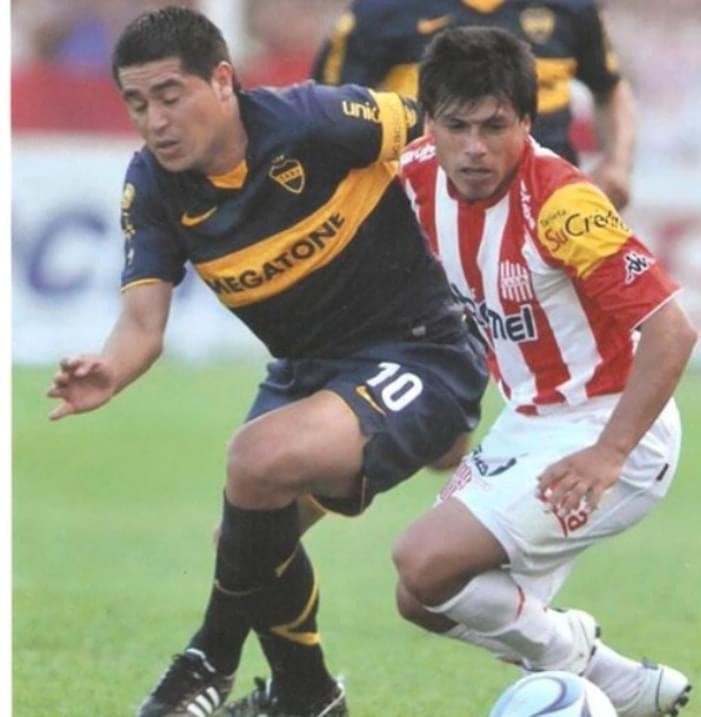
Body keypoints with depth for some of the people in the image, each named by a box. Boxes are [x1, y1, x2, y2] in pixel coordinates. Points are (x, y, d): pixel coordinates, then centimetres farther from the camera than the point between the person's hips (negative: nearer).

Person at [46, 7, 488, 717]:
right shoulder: (152, 186, -5)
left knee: (261, 457, -29)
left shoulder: (313, 122, -23)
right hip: (306, 369, 8)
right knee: (249, 539, 8)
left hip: (417, 356, -8)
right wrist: (109, 370, -34)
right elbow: (144, 319, -13)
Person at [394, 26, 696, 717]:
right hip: (527, 423, 9)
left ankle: (568, 655, 7)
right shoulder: (419, 178, -6)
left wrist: (608, 455, -30)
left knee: (425, 564, -19)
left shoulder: (560, 203, -27)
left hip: (611, 433, -9)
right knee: (425, 601, 11)